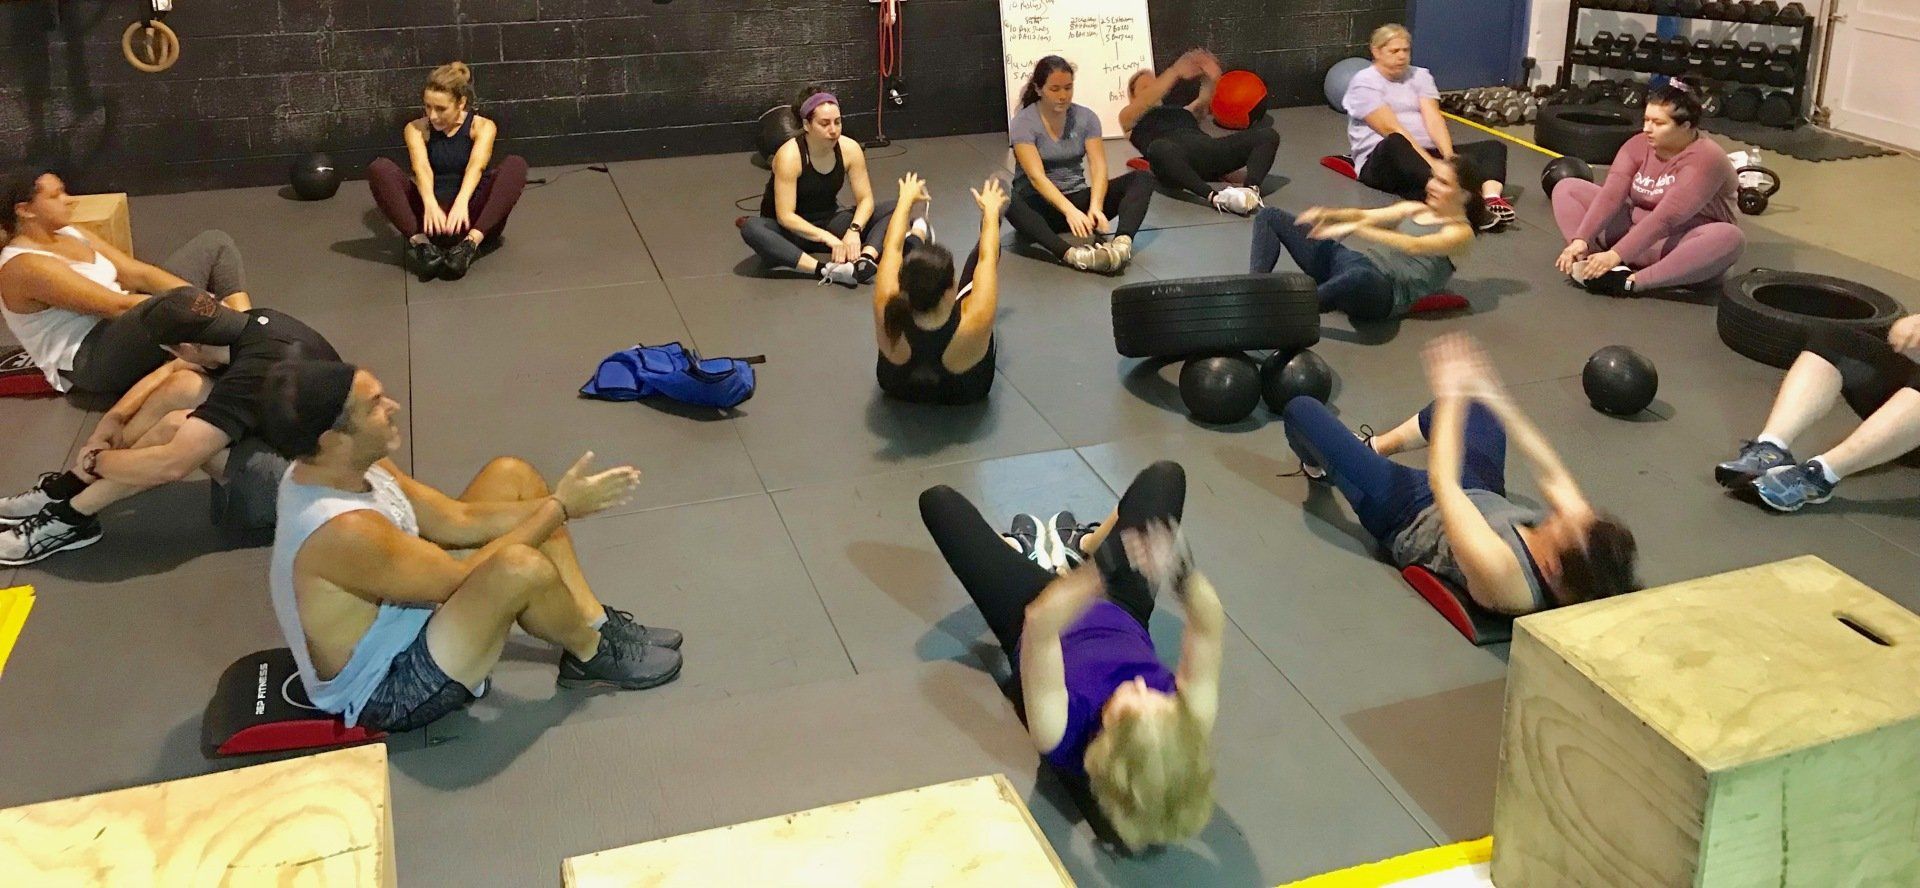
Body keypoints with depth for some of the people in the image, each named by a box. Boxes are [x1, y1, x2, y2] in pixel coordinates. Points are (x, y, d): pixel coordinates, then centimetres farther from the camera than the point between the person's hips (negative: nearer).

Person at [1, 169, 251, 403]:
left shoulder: (69, 233, 12)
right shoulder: (24, 266, -15)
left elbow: (138, 274, 3)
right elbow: (117, 305, -22)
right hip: (91, 363, -10)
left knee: (215, 243, 4)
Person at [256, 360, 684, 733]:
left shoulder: (335, 470, -5)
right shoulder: (341, 531, -34)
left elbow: (457, 520, -1)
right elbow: (466, 578, -25)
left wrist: (556, 502, -11)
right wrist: (560, 507, -18)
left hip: (406, 619, 10)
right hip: (386, 694, -10)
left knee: (511, 476, 5)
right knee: (519, 566, -36)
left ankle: (596, 622, 7)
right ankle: (591, 654, -3)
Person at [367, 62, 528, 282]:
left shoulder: (483, 126, 1)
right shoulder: (415, 129, 4)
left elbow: (476, 166, -19)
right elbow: (421, 167, -16)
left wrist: (461, 202, -40)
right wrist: (430, 204, -39)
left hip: (471, 214, -1)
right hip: (432, 214, 1)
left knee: (515, 164, -26)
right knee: (379, 169, -21)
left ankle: (472, 241, -39)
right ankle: (420, 241, -35)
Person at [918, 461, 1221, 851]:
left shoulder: (1068, 739, -46)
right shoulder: (1187, 725, -40)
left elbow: (1041, 621, -57)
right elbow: (1208, 624, -46)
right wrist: (1181, 571, -64)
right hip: (1122, 615, 3)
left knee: (938, 501, 7)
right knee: (1165, 477, 15)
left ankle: (1024, 550, 41)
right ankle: (1081, 549, 45)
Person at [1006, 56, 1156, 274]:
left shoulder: (1086, 117, 1)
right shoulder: (1023, 123, -11)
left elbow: (1099, 167, -11)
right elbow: (1037, 176, -24)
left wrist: (1095, 207, -32)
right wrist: (1069, 211, -40)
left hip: (1079, 198, 4)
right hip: (1041, 204, -4)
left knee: (1142, 178, -17)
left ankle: (1122, 242, -47)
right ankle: (1070, 254, -58)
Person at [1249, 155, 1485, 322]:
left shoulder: (1461, 232, 5)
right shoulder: (1415, 209, 27)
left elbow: (1414, 246, -13)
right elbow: (1363, 215, 18)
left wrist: (1355, 229, -25)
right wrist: (1328, 215, -5)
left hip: (1389, 285, -8)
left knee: (1361, 277, -49)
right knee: (1270, 217, -1)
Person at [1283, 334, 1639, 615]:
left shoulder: (1495, 568, -47)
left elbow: (1442, 480, -37)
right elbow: (1554, 476, -15)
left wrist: (1451, 398, -27)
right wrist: (1495, 397, -18)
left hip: (1409, 516, -6)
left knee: (1301, 409, -3)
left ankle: (1320, 467, 35)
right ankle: (1374, 446, 38)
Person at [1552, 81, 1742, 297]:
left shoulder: (1705, 158, -22)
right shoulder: (1639, 146, -5)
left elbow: (1665, 217, -32)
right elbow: (1610, 195, -17)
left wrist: (1616, 255, -40)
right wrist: (1581, 240, -32)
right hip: (1634, 230, 5)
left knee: (1730, 238, -38)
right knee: (1567, 188, -5)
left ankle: (1630, 282, -42)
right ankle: (1590, 264, -30)